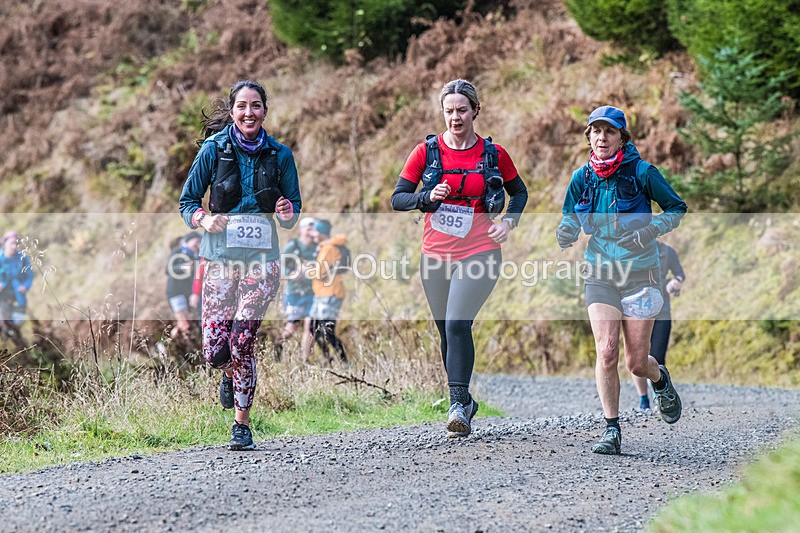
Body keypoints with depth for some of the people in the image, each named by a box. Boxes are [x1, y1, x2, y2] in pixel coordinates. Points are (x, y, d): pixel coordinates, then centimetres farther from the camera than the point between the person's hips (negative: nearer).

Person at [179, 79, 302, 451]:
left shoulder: (279, 154, 5)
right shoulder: (214, 150, 1)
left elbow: (293, 205, 12)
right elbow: (188, 200, 7)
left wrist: (288, 213, -11)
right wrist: (204, 219, -14)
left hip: (263, 257, 0)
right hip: (221, 255, 0)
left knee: (242, 340, -13)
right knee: (214, 350, -7)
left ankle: (242, 426, 4)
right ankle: (231, 374, 32)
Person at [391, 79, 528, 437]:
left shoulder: (493, 154, 1)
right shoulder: (427, 151, 1)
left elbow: (519, 192, 18)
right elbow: (397, 198, 2)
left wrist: (508, 222, 1)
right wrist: (428, 197, -16)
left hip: (479, 253, -3)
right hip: (435, 256, 3)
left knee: (457, 325, -19)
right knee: (447, 332, 10)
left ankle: (458, 404, -17)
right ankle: (464, 402, 27)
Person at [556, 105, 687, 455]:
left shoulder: (642, 172, -8)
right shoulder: (582, 178, 1)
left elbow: (677, 209, 0)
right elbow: (570, 221, 12)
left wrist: (652, 229, -18)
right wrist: (565, 233, -12)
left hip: (640, 272, -2)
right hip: (600, 274, 2)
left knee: (636, 363, 0)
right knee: (606, 352, -14)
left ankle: (660, 379, 38)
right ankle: (612, 430, -2)